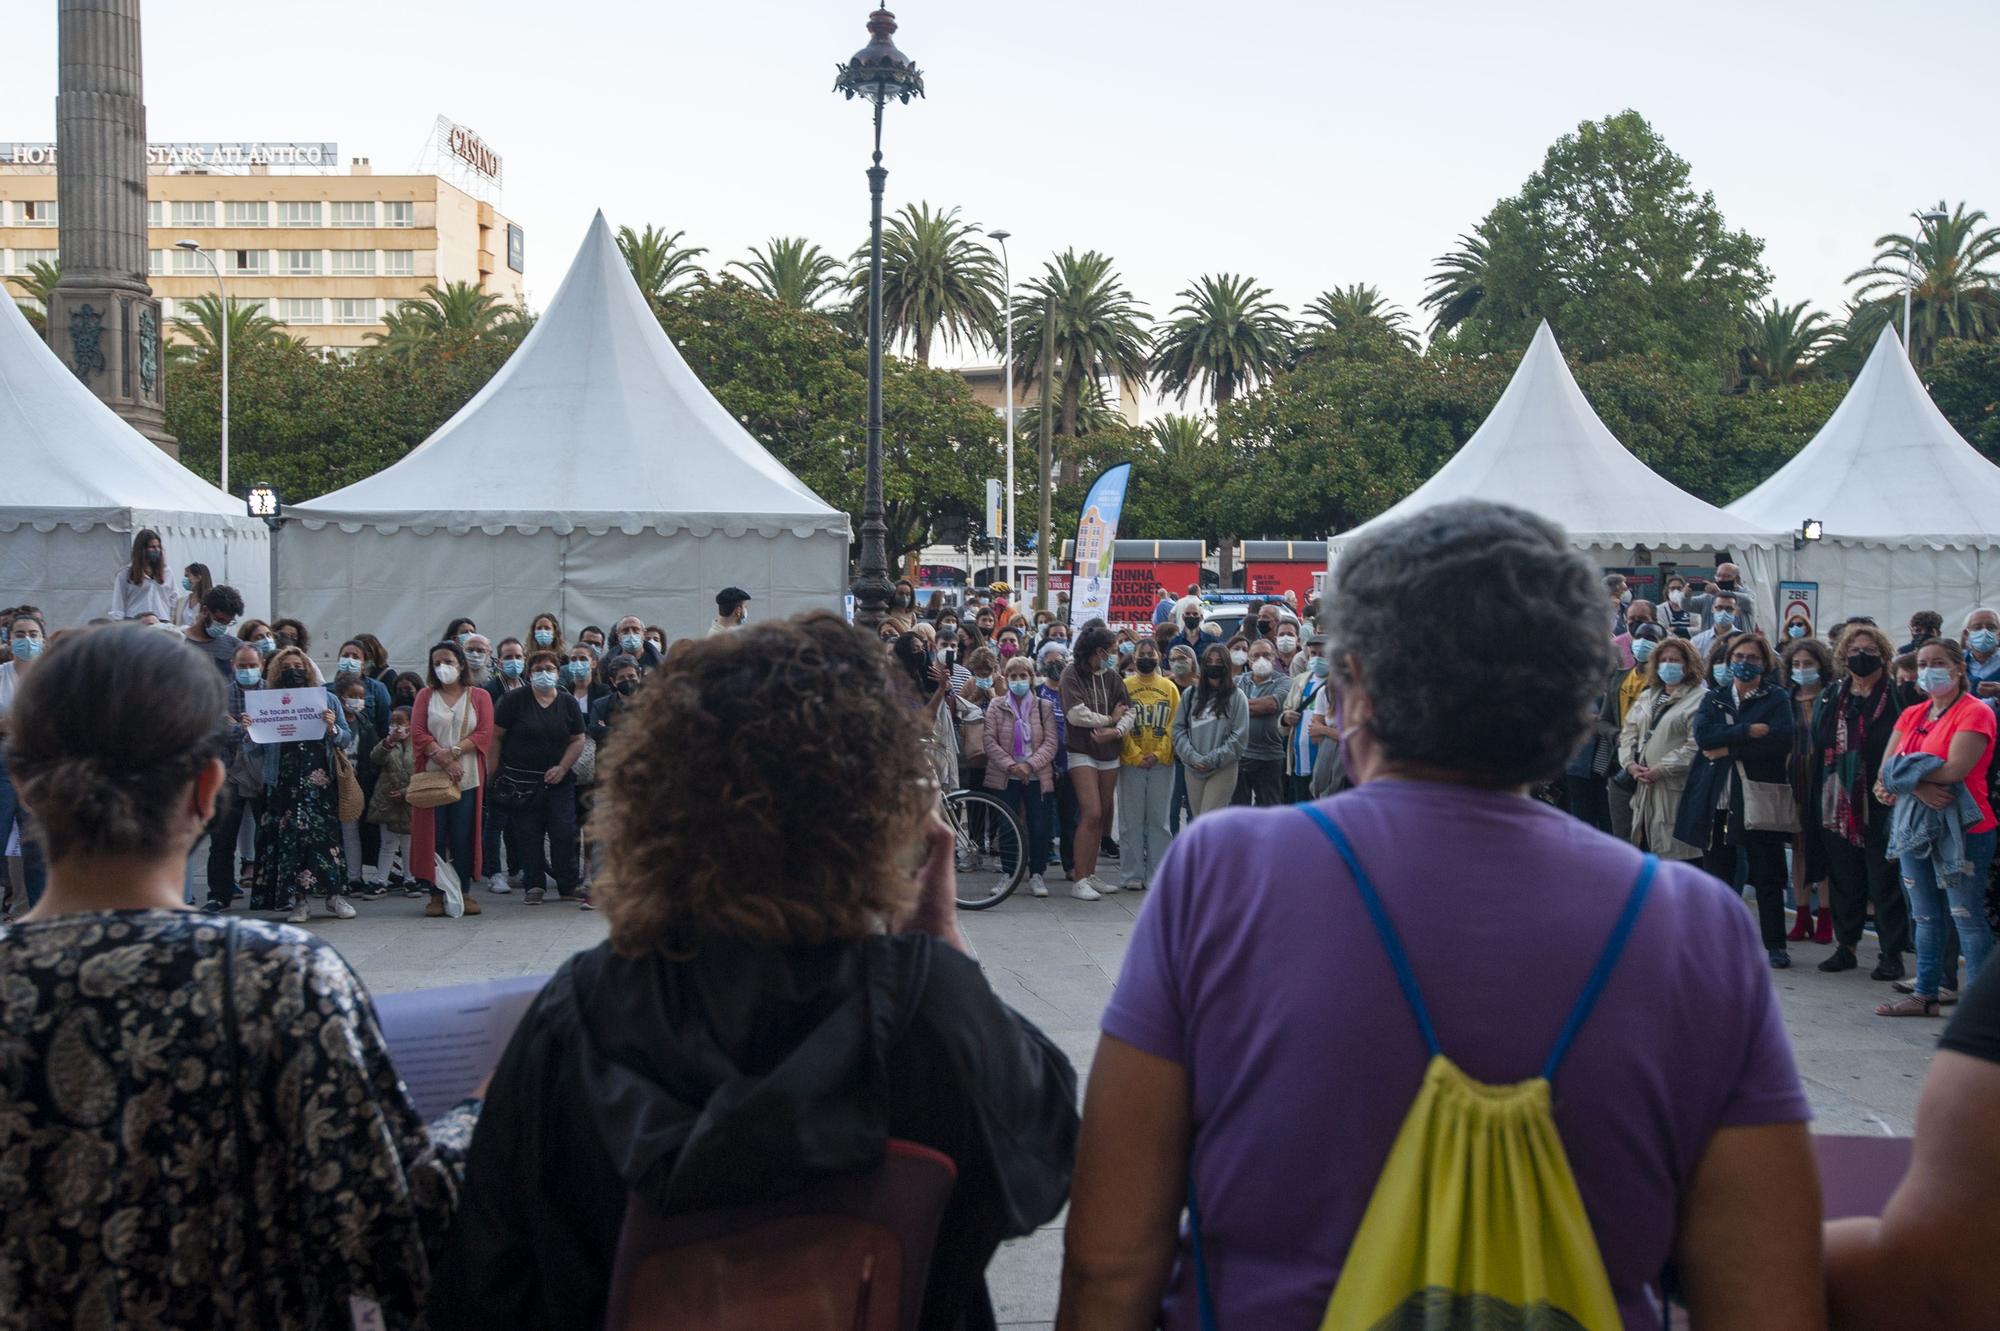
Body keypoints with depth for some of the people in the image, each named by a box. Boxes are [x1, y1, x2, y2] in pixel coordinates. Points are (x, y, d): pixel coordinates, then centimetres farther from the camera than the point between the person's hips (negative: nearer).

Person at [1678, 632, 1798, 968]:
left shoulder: (1777, 699, 4)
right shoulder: (1714, 698, 13)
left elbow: (1781, 740, -14)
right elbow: (1703, 736, -6)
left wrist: (1728, 750, -13)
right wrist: (1751, 731, -15)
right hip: (1715, 799, 3)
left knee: (1767, 876, 1)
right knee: (1717, 874, 6)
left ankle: (1775, 944, 10)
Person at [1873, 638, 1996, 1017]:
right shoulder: (1911, 716, 13)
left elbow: (1954, 770, -21)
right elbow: (1886, 769, 3)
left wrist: (1904, 774, -10)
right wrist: (1918, 787, -17)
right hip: (1914, 827, 7)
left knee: (1967, 918, -6)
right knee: (1925, 917, 13)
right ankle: (1925, 995, 21)